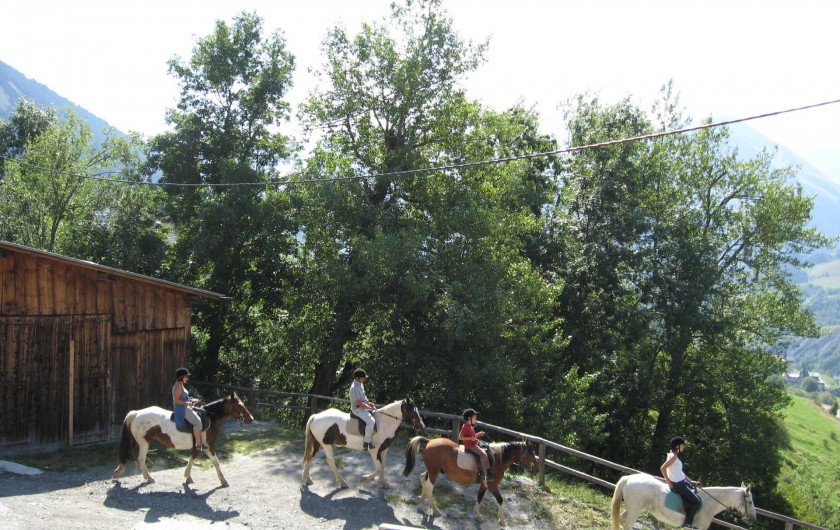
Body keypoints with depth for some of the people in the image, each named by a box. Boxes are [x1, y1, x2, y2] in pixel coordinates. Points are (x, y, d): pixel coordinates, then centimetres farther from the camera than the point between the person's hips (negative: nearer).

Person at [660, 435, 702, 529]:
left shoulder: (675, 456, 11)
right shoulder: (673, 456, -20)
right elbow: (662, 468, -28)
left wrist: (690, 481, 17)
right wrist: (669, 482, -20)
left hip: (682, 482, 10)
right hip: (678, 485, -10)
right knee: (697, 502, -5)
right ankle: (688, 522, 6)